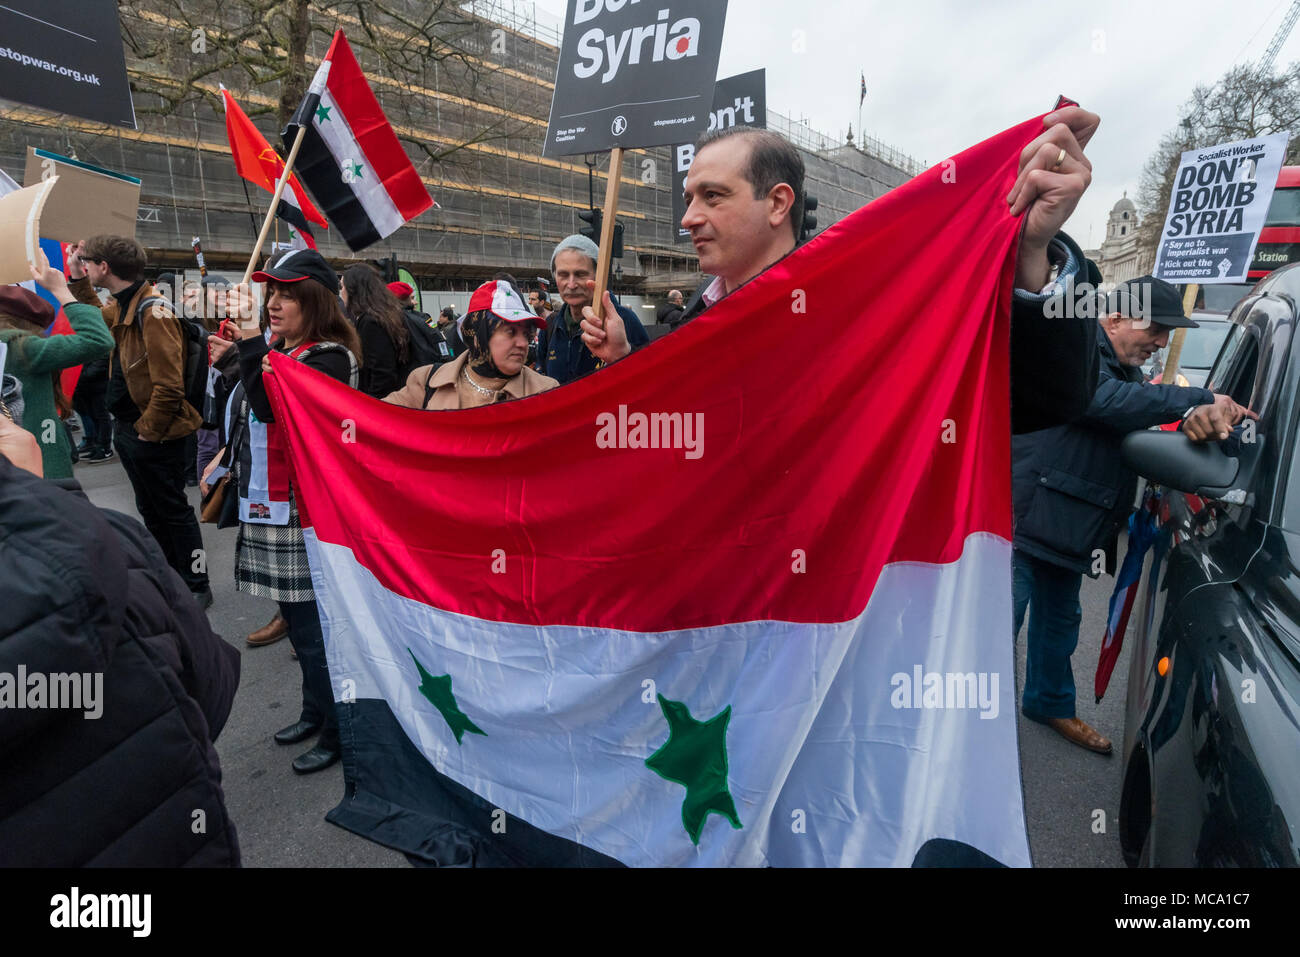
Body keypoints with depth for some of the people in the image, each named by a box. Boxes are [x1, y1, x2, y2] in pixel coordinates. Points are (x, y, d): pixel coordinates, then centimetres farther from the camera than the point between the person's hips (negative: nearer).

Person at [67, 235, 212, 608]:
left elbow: (169, 386, -25)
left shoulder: (153, 312, -21)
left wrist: (148, 430, -17)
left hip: (154, 434, -10)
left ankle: (196, 587, 14)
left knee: (172, 510, 1)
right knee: (151, 510, 18)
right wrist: (76, 278, 20)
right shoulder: (121, 306, 8)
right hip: (130, 428, 10)